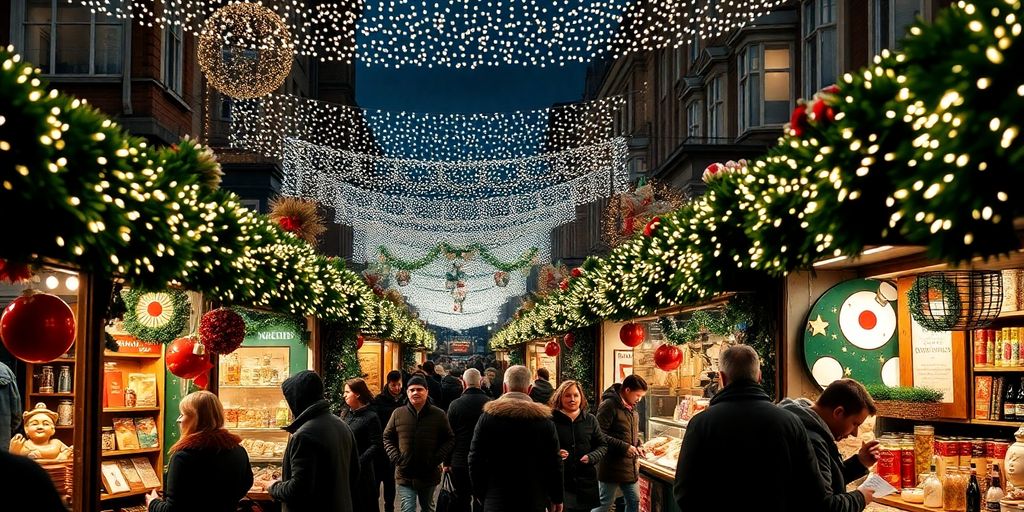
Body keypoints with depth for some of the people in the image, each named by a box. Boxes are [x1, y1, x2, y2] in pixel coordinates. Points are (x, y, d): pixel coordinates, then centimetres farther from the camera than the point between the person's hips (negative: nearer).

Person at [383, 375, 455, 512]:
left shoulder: (439, 415, -3)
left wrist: (437, 459, -9)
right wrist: (395, 457, -5)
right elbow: (387, 437, 9)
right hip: (405, 474, -1)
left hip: (429, 474, 1)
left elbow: (450, 439, 3)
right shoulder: (398, 414, -1)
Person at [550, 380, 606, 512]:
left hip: (586, 482, 3)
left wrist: (591, 457, -7)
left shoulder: (590, 420, 7)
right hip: (560, 482, -3)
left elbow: (603, 446, 12)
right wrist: (555, 454, -18)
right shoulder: (552, 421, -3)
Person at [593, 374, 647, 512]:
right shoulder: (609, 405, -16)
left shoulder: (632, 408, 12)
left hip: (630, 467, 8)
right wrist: (624, 447, -23)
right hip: (612, 467, -8)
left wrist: (639, 446, 6)